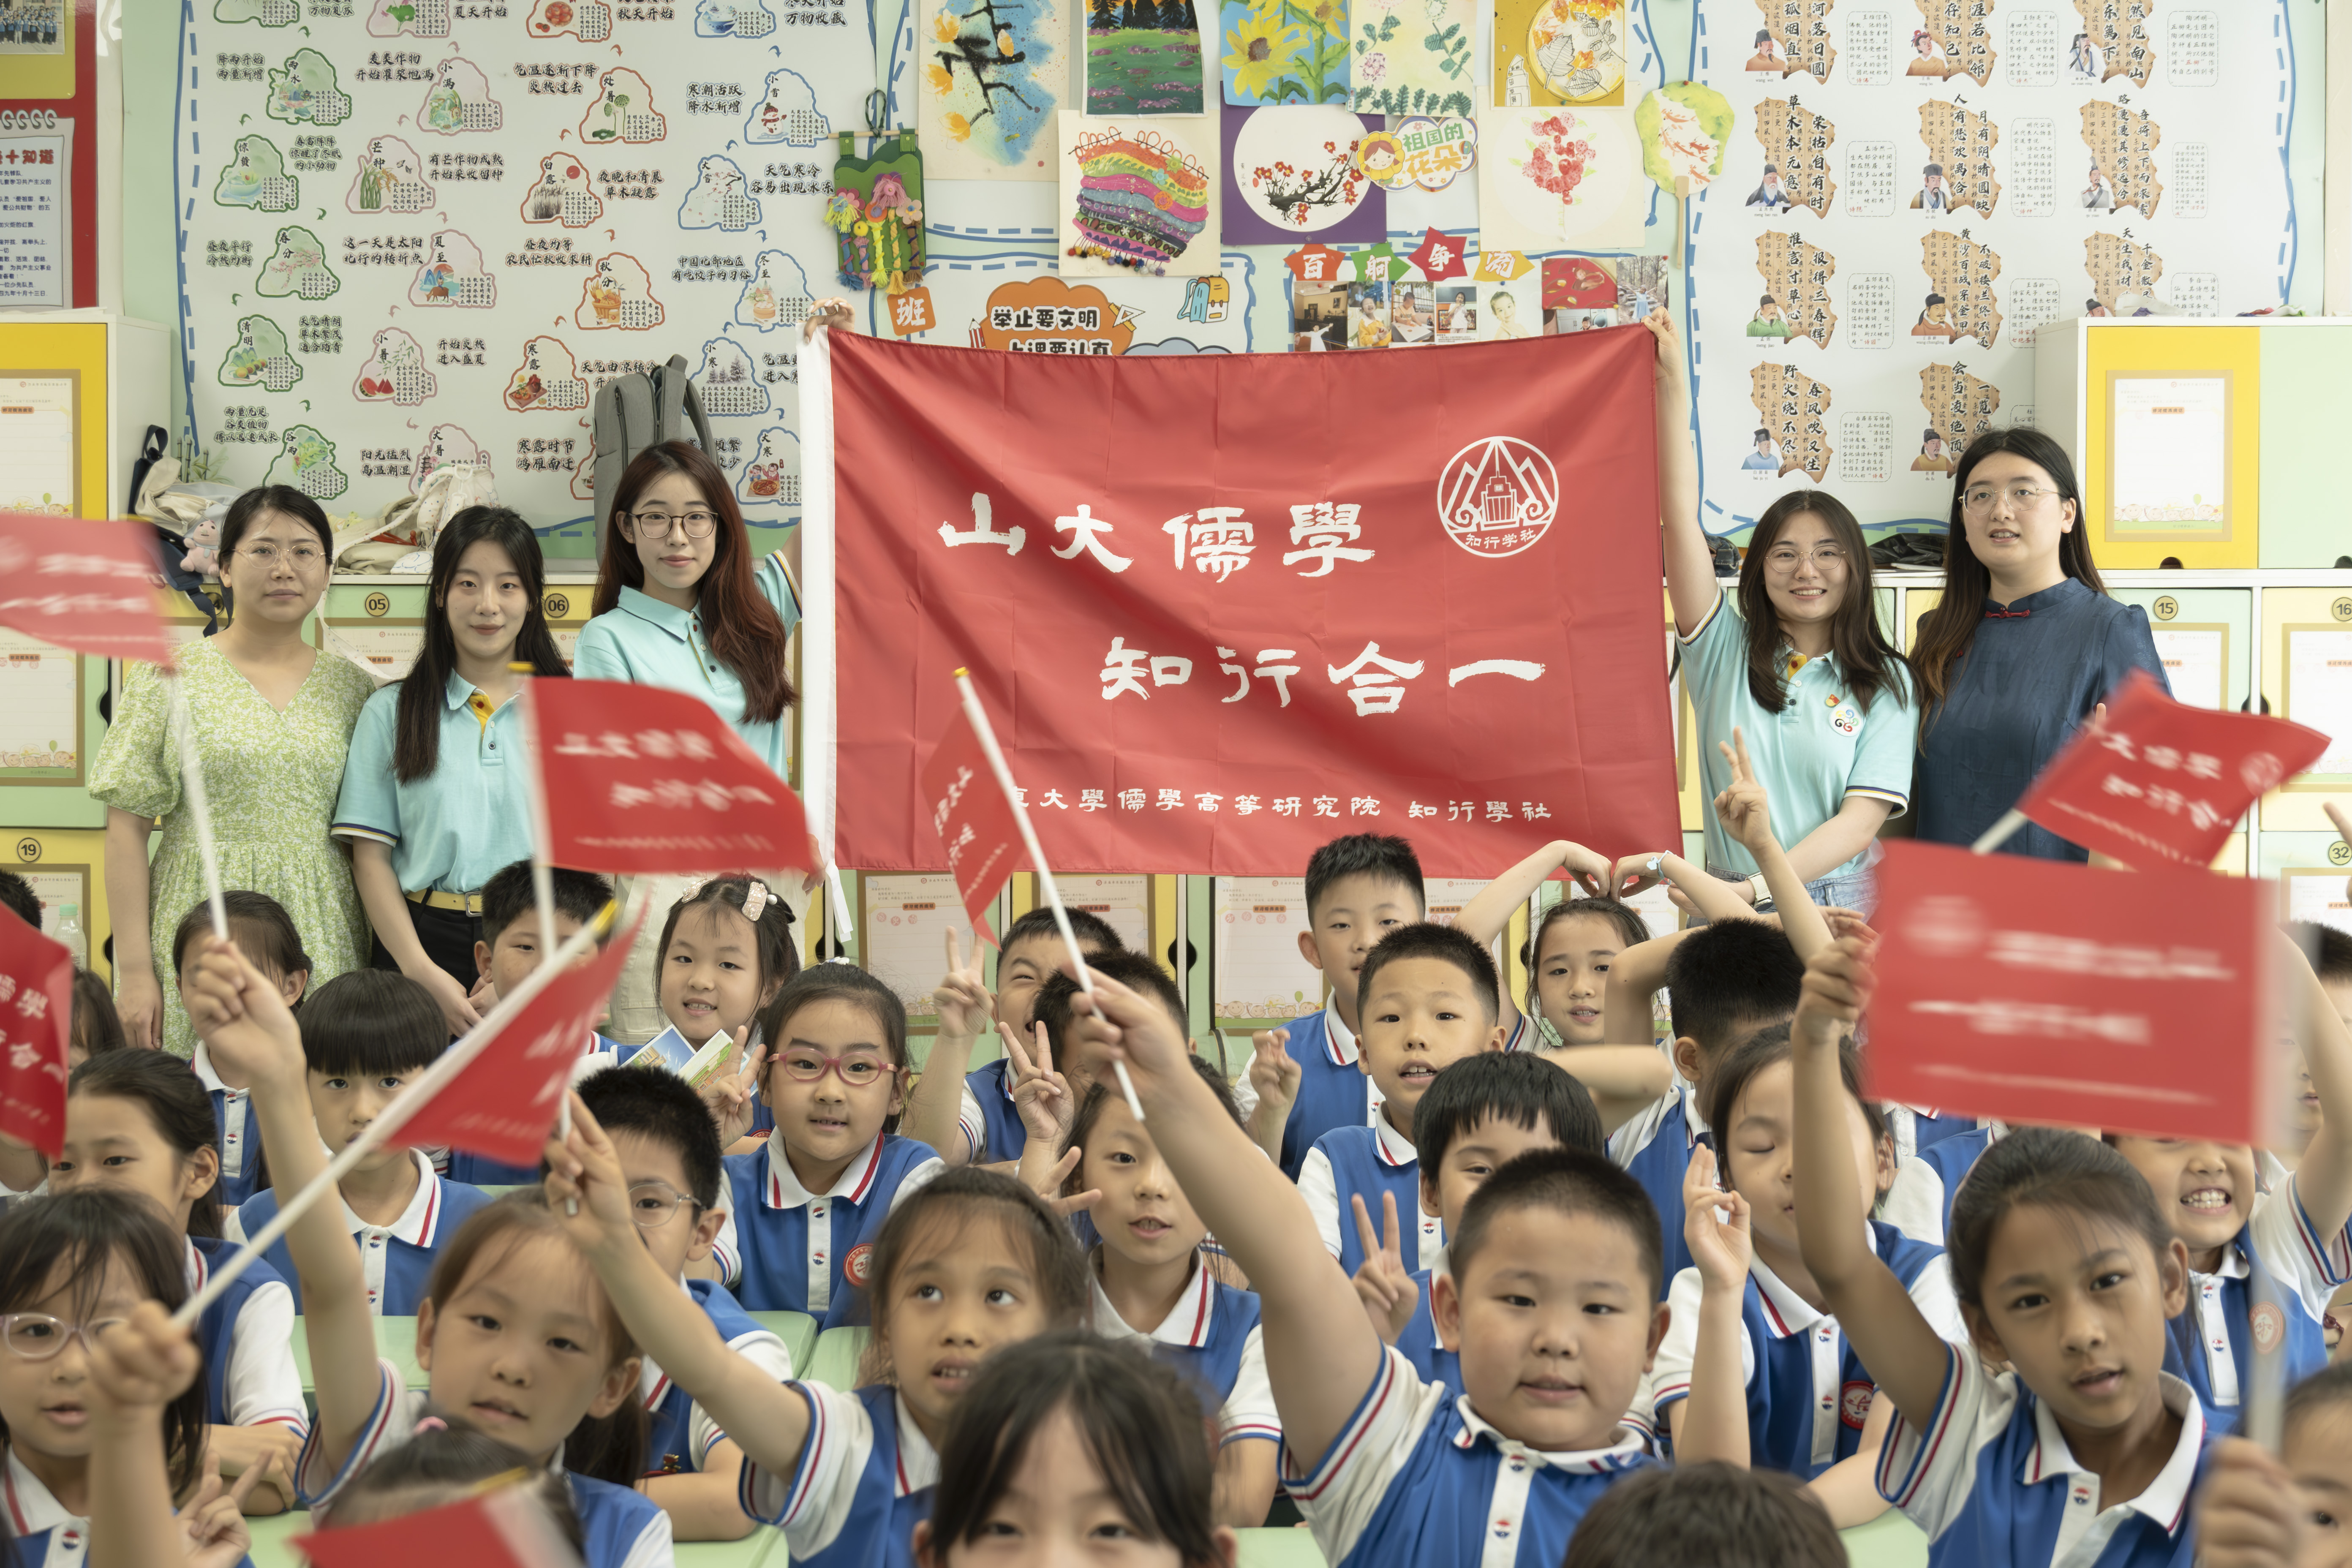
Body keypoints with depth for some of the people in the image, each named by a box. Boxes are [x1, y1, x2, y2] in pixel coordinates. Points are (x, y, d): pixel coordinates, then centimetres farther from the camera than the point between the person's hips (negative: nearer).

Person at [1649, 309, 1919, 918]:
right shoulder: (1727, 651, 9)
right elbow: (1681, 513, 2)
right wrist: (1672, 385, -3)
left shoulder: (1886, 683, 5)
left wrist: (1756, 888, -17)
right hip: (1733, 915, 1)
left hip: (1841, 911, -1)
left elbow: (1861, 821, -4)